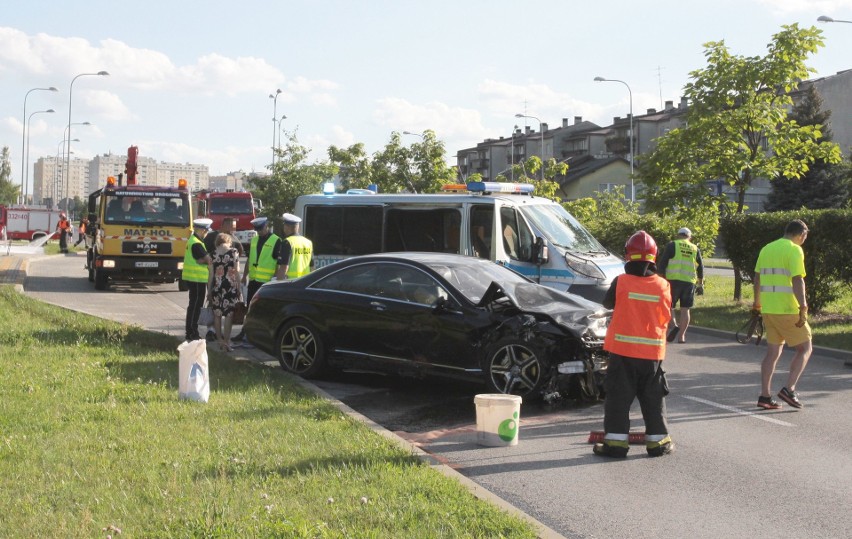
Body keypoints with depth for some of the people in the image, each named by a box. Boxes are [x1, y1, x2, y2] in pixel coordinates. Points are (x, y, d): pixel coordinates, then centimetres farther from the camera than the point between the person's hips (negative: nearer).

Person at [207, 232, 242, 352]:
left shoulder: (214, 254, 4)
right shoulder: (234, 252, -2)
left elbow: (211, 274, 4)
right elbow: (236, 272, -3)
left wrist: (209, 291, 11)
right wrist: (239, 288, 4)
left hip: (216, 287, 2)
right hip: (230, 287, -2)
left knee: (217, 315, 12)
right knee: (228, 315, -1)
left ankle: (220, 341, 15)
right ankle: (226, 342, -2)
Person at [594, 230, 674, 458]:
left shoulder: (620, 282, -9)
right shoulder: (663, 286, -3)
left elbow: (607, 303, 9)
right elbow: (667, 317, 8)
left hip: (622, 350, -2)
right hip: (652, 352, 2)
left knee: (619, 396, 5)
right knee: (653, 398, 13)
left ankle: (616, 442, 3)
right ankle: (658, 441, 18)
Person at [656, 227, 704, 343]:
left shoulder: (672, 245, 4)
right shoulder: (695, 249, 14)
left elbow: (662, 263, -3)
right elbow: (700, 267, 20)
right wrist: (700, 280, 36)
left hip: (673, 280, -3)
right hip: (689, 282, 3)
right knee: (685, 309, 8)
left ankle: (674, 325, -18)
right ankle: (681, 336, 8)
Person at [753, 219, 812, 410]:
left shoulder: (767, 249, 13)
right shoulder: (795, 250, -9)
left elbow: (757, 278, 19)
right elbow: (797, 280, -19)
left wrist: (757, 303, 29)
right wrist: (803, 308, -21)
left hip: (768, 309, 7)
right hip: (788, 310, -7)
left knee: (772, 352, 12)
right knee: (805, 349, 5)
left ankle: (765, 396, 9)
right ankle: (789, 389, -6)